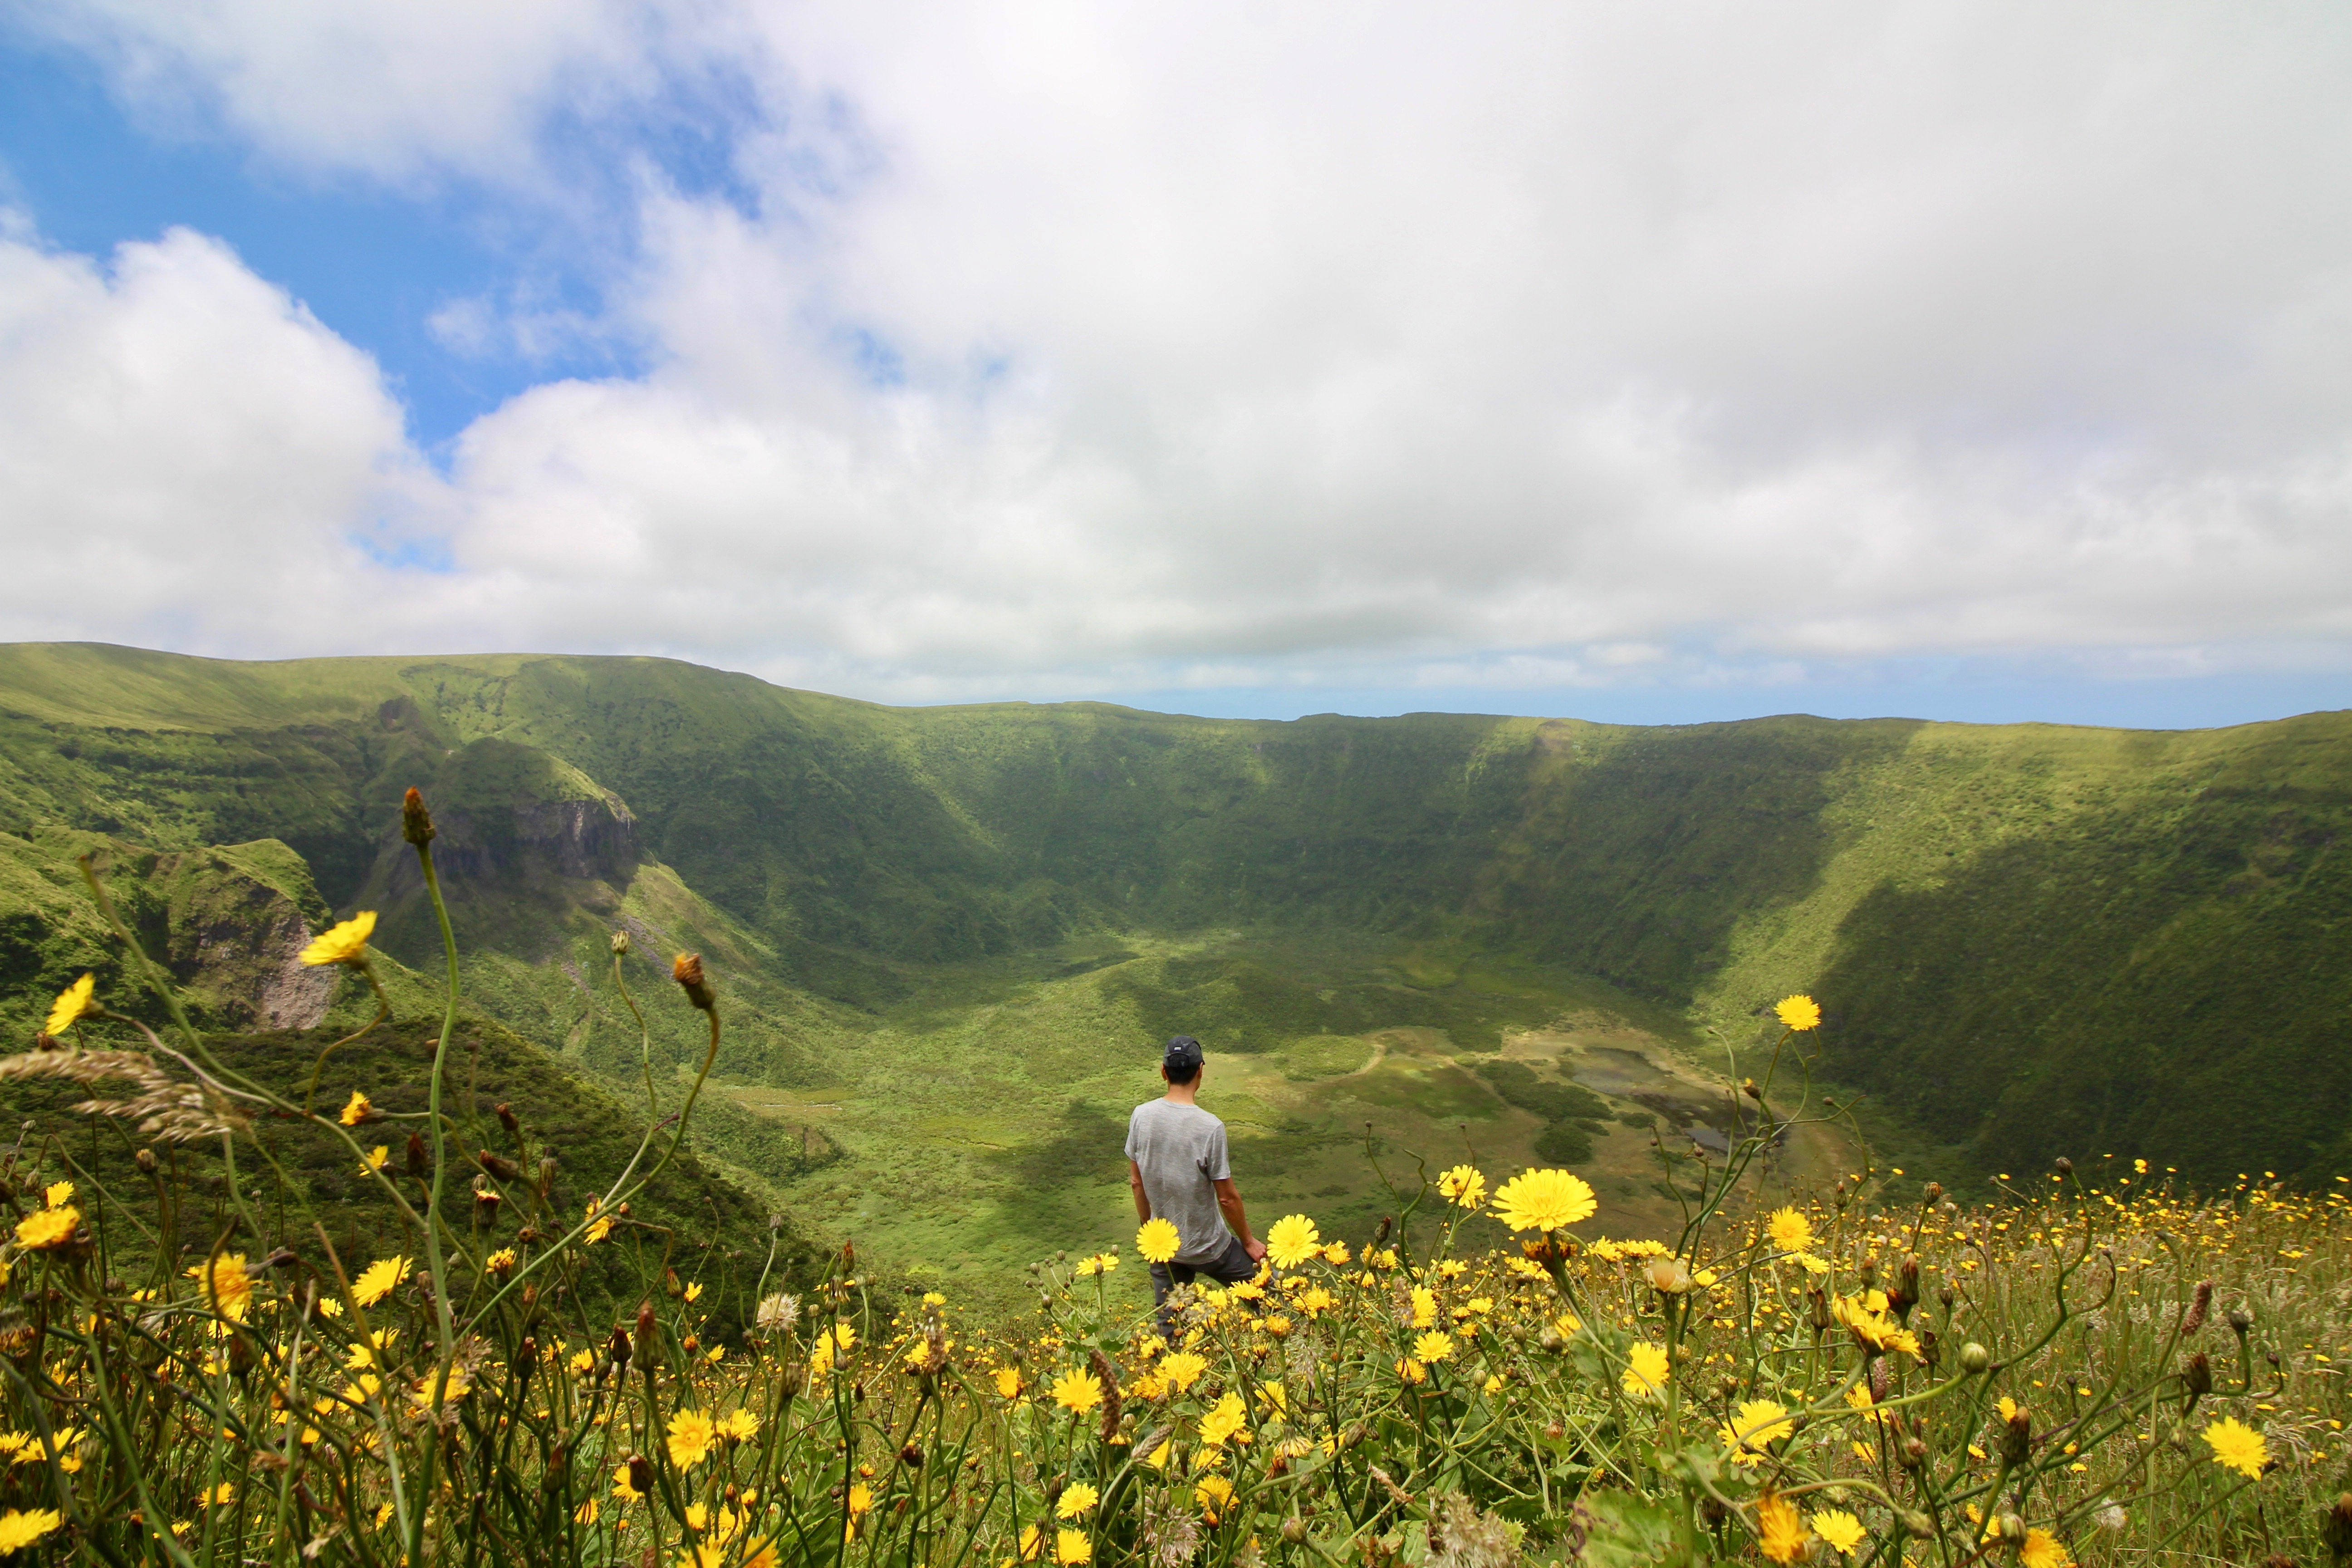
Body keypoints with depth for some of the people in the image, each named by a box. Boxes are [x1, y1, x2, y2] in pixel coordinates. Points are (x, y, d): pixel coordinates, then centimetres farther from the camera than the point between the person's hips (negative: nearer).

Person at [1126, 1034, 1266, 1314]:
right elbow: (1227, 1198, -16)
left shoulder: (1141, 1116, -12)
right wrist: (1248, 1242, 0)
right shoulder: (1210, 1127, -25)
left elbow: (1136, 1182, 0)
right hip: (1207, 1248, -4)